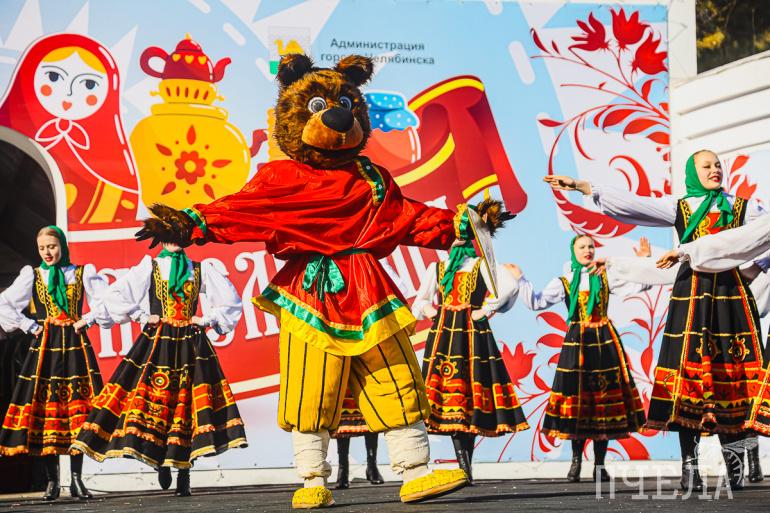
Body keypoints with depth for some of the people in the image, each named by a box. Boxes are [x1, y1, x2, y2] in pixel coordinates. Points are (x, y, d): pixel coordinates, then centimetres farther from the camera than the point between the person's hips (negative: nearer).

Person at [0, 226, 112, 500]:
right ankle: (52, 481, 2)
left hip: (76, 346, 0)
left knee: (77, 408, -3)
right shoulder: (32, 275, 8)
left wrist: (88, 320, -2)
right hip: (45, 347, 0)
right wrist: (29, 326, 2)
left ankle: (76, 478, 3)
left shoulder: (83, 273, 8)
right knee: (46, 405, -4)